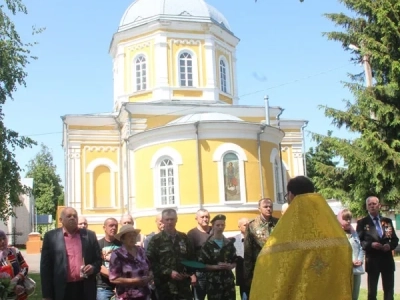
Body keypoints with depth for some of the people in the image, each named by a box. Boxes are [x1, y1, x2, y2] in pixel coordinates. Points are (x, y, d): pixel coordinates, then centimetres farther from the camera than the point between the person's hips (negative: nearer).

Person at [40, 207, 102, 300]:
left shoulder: (89, 235, 8)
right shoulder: (51, 236, 2)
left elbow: (98, 259, 14)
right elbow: (45, 266, 0)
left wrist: (93, 267, -9)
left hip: (85, 289, 2)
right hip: (62, 290, -2)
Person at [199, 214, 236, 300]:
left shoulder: (229, 243, 11)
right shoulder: (207, 245, -4)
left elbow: (235, 262, 16)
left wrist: (230, 266, -6)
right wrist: (216, 266, -17)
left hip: (228, 281, 4)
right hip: (213, 283, -4)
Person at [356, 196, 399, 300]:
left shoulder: (387, 221, 11)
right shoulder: (362, 222, 0)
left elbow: (395, 239, 12)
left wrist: (390, 245, -9)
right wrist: (371, 244, -19)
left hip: (387, 260, 3)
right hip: (372, 261, -3)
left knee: (389, 290, 7)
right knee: (372, 291, 3)